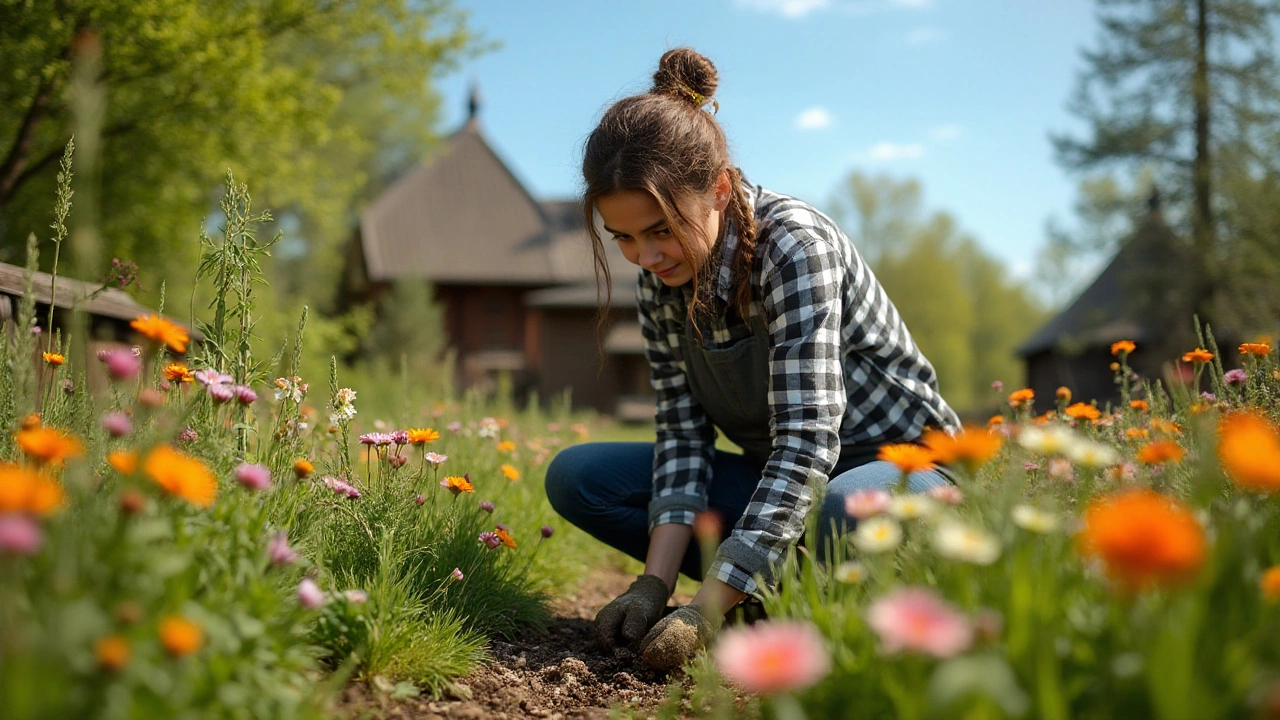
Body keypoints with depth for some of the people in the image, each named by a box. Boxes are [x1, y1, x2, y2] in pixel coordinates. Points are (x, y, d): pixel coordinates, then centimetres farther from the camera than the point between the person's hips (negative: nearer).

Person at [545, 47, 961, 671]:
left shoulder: (793, 245, -26)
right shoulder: (660, 279, -5)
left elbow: (807, 441, -32)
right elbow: (682, 430, -7)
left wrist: (705, 610, -35)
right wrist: (656, 583, -20)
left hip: (902, 465, -6)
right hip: (773, 476, 7)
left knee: (848, 512, -43)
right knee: (574, 478, -7)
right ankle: (777, 588, -12)